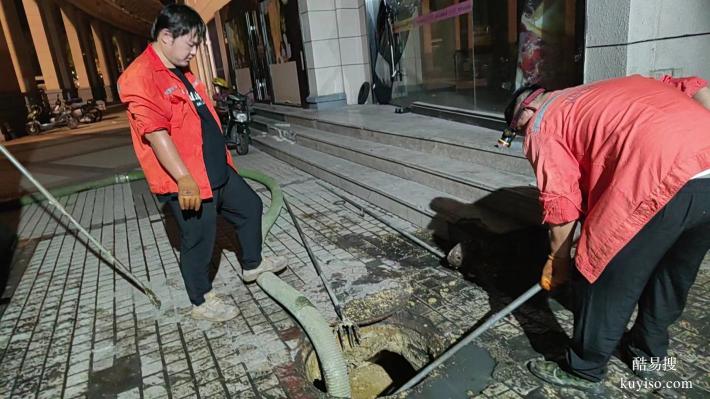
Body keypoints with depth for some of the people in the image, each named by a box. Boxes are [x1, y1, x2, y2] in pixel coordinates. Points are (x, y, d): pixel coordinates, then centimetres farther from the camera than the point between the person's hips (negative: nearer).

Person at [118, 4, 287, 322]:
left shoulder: (180, 71, 14)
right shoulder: (141, 77, -17)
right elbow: (156, 133, -25)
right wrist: (185, 180, -29)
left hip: (217, 171, 10)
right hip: (188, 184, -10)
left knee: (250, 205, 20)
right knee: (198, 241, 4)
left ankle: (252, 264, 39)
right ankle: (202, 302, 26)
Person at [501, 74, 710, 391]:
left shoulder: (541, 124, 10)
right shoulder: (613, 87, 32)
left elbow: (561, 204, 5)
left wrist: (558, 262, 18)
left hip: (665, 180, -8)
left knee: (600, 280, 10)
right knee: (672, 275, 27)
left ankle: (583, 372, 27)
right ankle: (647, 353, 47)